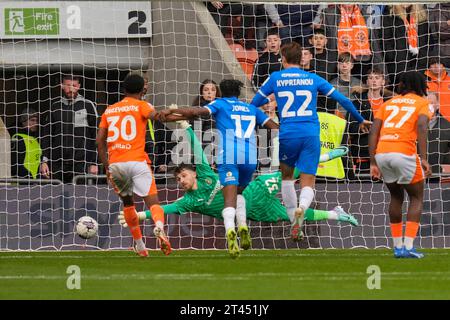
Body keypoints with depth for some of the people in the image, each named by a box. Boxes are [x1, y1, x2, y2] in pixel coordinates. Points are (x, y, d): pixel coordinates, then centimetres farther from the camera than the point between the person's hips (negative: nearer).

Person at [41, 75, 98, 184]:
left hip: (81, 162, -3)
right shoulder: (54, 107, 13)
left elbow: (95, 136, 2)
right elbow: (46, 136, 15)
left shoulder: (87, 106, 3)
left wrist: (94, 163, -4)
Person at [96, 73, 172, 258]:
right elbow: (155, 116, -17)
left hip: (115, 164, 4)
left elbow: (100, 140, 13)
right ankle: (159, 226, -39)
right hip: (137, 162, -4)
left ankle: (139, 244, 19)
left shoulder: (109, 110, 17)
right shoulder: (141, 106, 6)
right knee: (152, 200, -8)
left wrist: (106, 167, 16)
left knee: (127, 201, 22)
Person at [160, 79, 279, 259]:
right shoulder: (251, 109, 25)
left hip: (228, 156, -3)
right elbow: (274, 127, 23)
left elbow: (200, 112, -4)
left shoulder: (220, 104, 14)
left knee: (230, 199, -11)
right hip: (250, 157, 3)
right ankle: (242, 227, 5)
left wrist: (172, 111, -4)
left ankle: (230, 230, -39)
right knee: (239, 192, 27)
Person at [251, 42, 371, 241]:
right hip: (311, 135, 0)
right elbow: (343, 100, 13)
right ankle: (302, 207, -32)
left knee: (286, 176, 23)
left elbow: (255, 103, 13)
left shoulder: (275, 78, 7)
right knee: (307, 184, 3)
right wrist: (360, 120, 25)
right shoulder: (313, 79, 11)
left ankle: (295, 225, 16)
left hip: (287, 135, 0)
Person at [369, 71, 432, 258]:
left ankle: (397, 246, 20)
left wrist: (373, 163, 12)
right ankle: (408, 247, 0)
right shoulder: (422, 103, 11)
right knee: (416, 198, 12)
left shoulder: (388, 103, 23)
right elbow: (421, 126, -8)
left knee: (396, 197, 23)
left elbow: (374, 132, 13)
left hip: (381, 153, 4)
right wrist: (423, 159, -13)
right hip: (404, 152, -4)